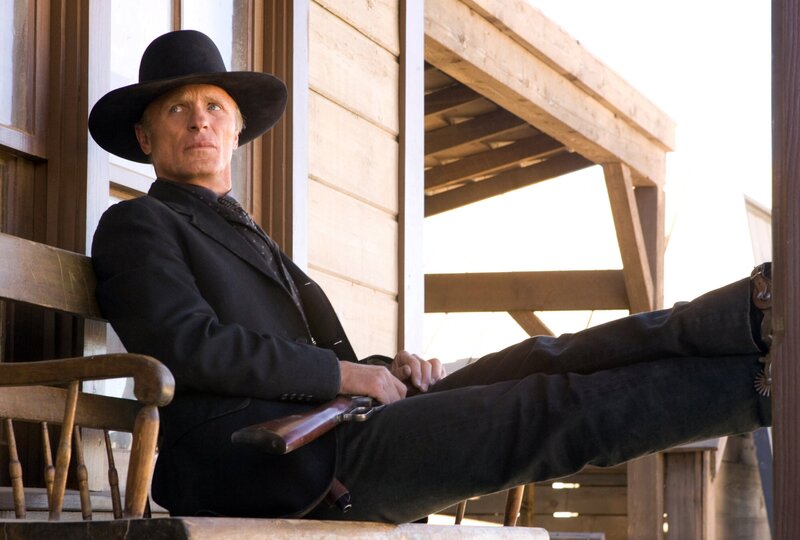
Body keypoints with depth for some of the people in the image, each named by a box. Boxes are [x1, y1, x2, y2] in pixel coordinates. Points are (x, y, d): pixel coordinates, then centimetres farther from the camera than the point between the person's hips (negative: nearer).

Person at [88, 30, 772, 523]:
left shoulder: (246, 239, 32)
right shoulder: (137, 225, 6)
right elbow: (190, 347, -11)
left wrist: (387, 369, 3)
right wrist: (344, 373, -11)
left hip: (325, 424, 8)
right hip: (263, 464, -8)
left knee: (537, 364, -10)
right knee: (558, 408, -17)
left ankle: (760, 312, -15)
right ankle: (760, 381, -19)